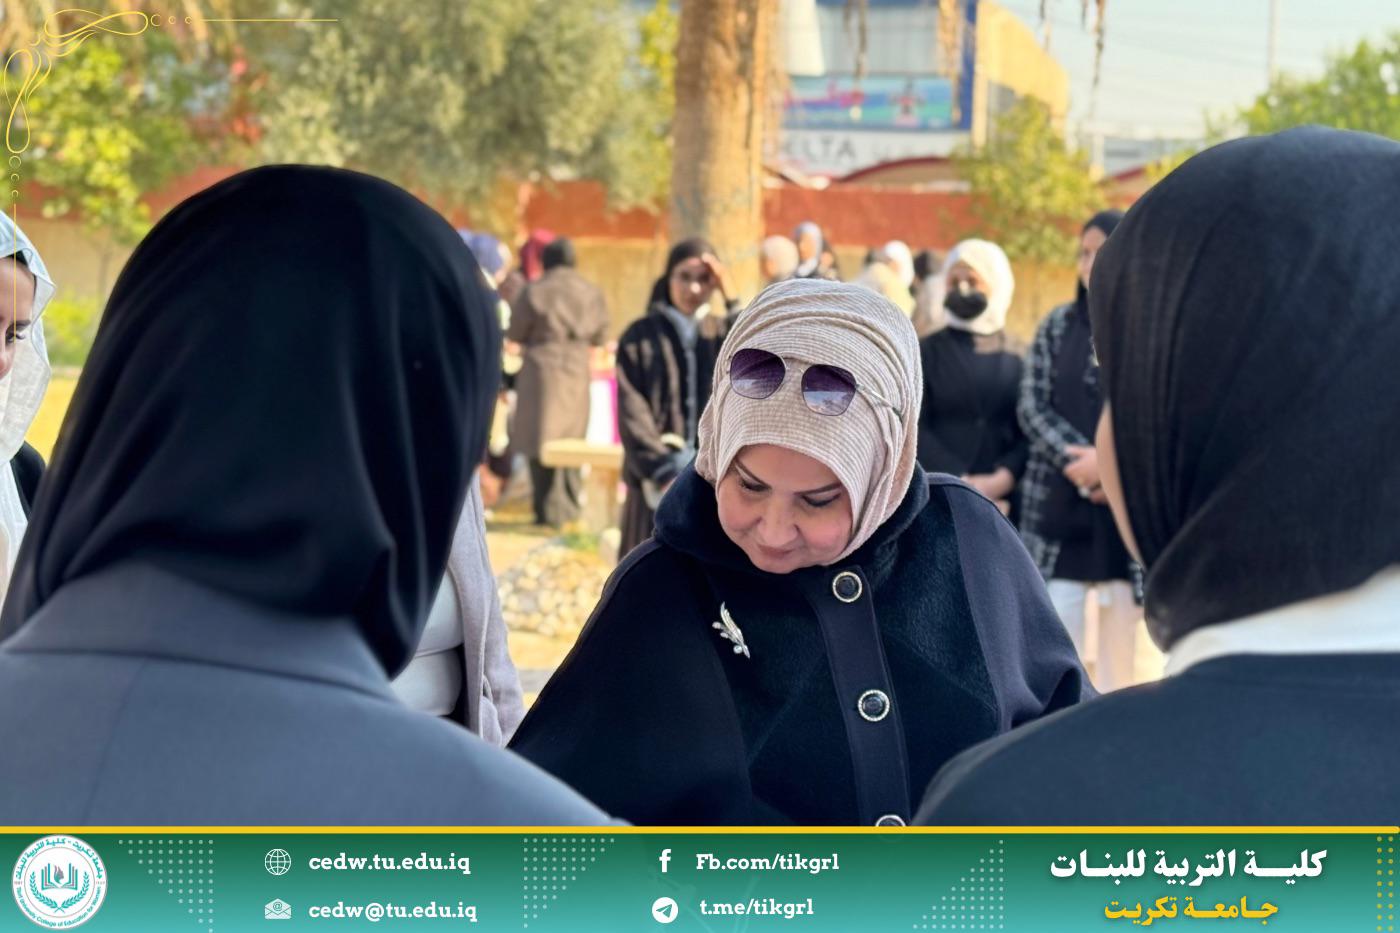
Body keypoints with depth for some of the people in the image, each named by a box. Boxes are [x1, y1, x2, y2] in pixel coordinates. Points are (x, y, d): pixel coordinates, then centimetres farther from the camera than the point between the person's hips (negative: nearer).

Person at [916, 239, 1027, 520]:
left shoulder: (1021, 357, 9)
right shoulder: (926, 352, 8)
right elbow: (913, 428, -2)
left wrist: (1002, 479, -16)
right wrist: (962, 482, -13)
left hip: (1004, 504, 1)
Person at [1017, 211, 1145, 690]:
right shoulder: (1057, 325, 9)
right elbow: (1032, 407, 2)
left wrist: (1110, 461, -15)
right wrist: (1080, 461, -13)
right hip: (1059, 511, 2)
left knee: (1122, 651, 5)